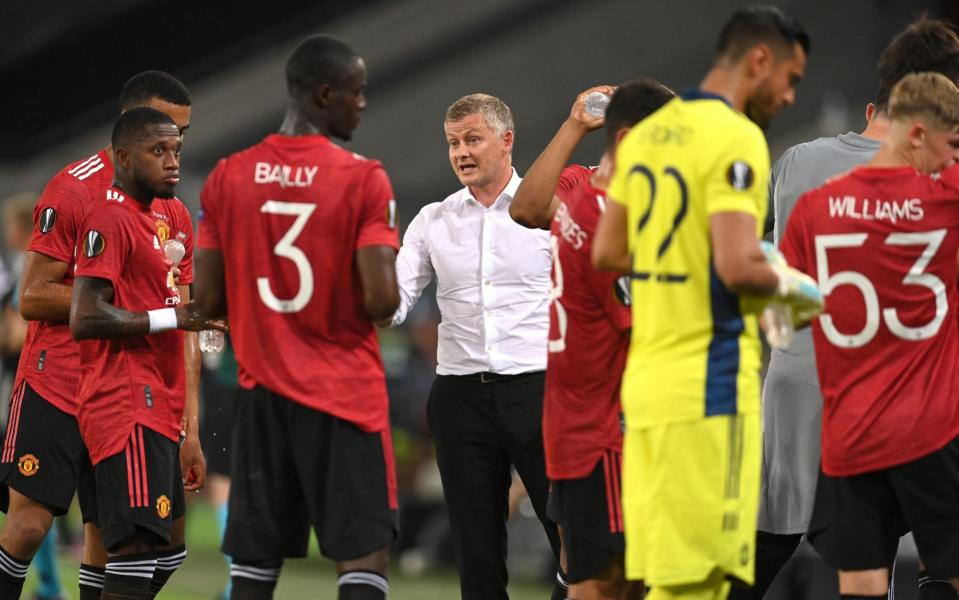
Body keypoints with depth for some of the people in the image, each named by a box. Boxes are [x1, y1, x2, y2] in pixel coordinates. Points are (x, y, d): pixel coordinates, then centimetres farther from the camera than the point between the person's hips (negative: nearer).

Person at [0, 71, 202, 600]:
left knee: (107, 538, 4)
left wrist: (189, 430, 6)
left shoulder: (173, 216, 13)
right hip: (54, 387, -6)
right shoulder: (74, 189, -7)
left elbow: (182, 334, 12)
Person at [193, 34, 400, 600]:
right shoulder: (363, 179, -11)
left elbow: (209, 299, 3)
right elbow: (381, 300, -18)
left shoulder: (229, 177, 2)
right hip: (346, 394, -5)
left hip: (262, 391, 5)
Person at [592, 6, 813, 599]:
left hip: (646, 374, 8)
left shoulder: (647, 134, 13)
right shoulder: (737, 138, -13)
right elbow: (739, 266, -21)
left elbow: (607, 253, 16)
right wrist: (792, 285, -3)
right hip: (711, 383, -8)